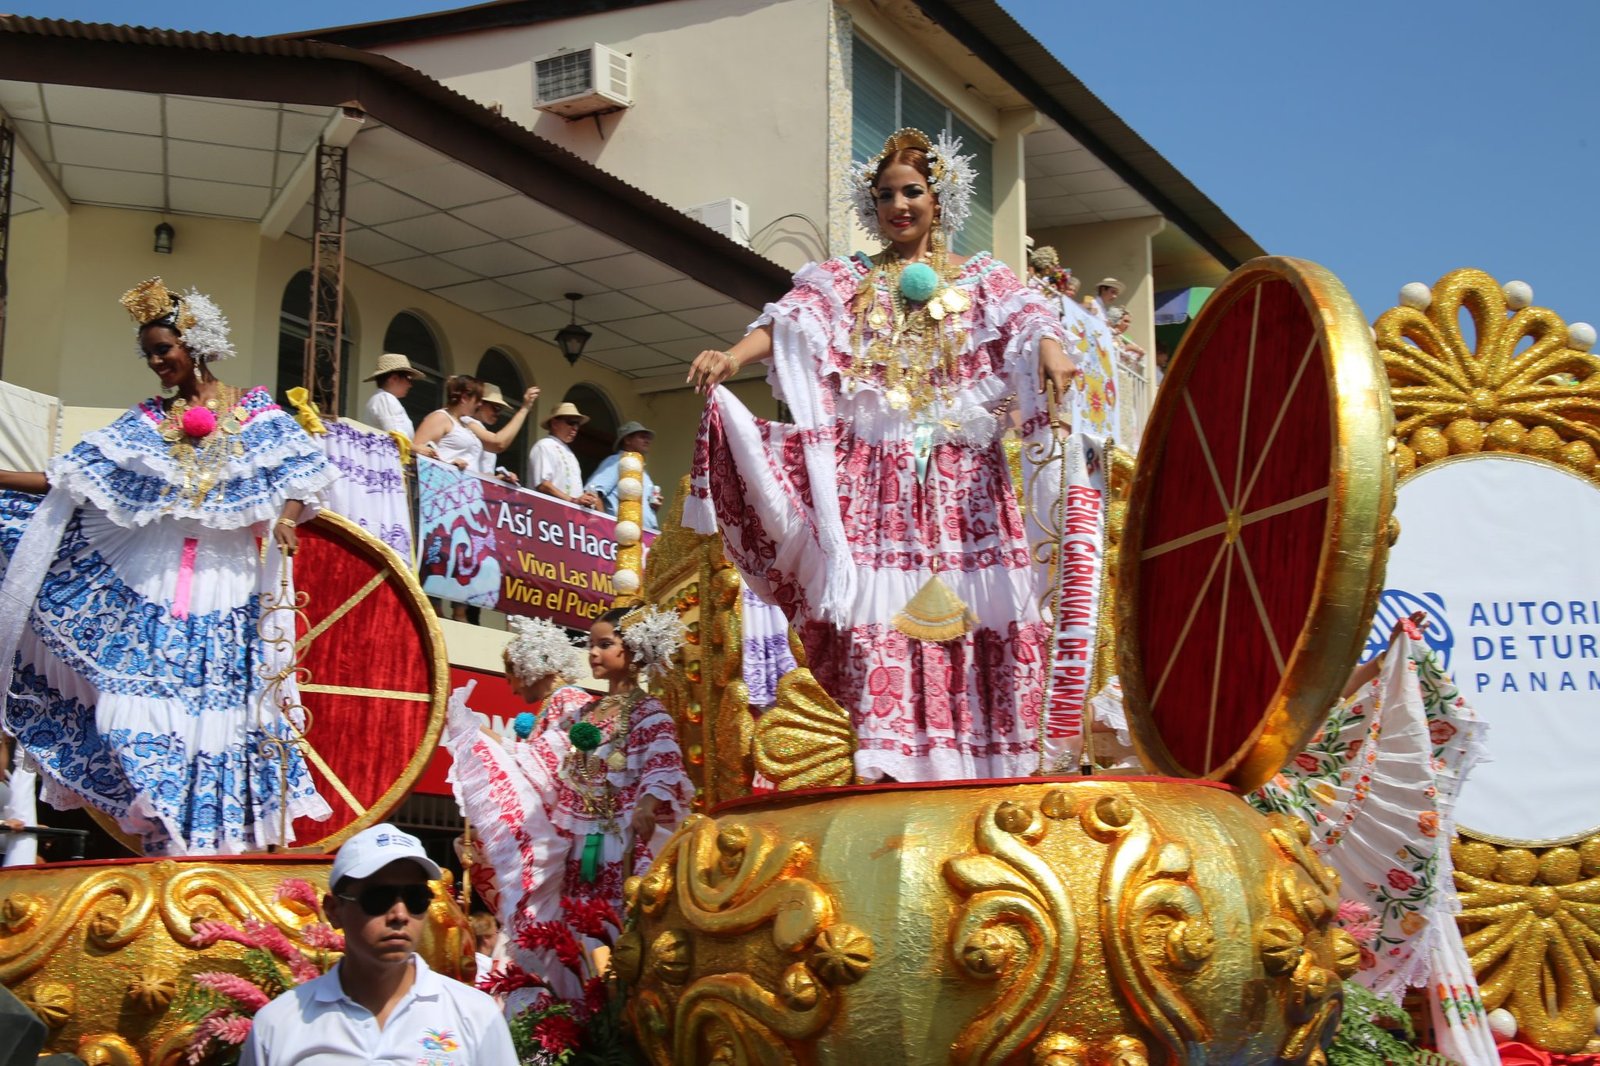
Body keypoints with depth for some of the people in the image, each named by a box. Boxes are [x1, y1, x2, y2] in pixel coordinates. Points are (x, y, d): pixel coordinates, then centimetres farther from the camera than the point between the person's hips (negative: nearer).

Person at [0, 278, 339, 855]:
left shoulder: (255, 411, 4)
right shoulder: (145, 422, 10)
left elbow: (299, 471, 2)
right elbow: (74, 480, 8)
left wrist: (286, 517, -16)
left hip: (229, 583, -2)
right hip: (154, 583, 2)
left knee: (226, 708, -2)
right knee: (150, 705, -5)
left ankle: (229, 839, 3)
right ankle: (163, 836, 0)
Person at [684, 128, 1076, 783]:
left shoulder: (981, 279, 16)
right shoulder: (846, 282, 16)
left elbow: (1026, 317, -4)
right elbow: (790, 322, -2)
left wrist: (1052, 351, -28)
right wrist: (733, 356, -23)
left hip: (962, 476, 0)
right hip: (876, 473, 0)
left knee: (982, 617, -10)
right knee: (879, 618, -12)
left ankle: (986, 768, -8)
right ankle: (890, 769, -13)